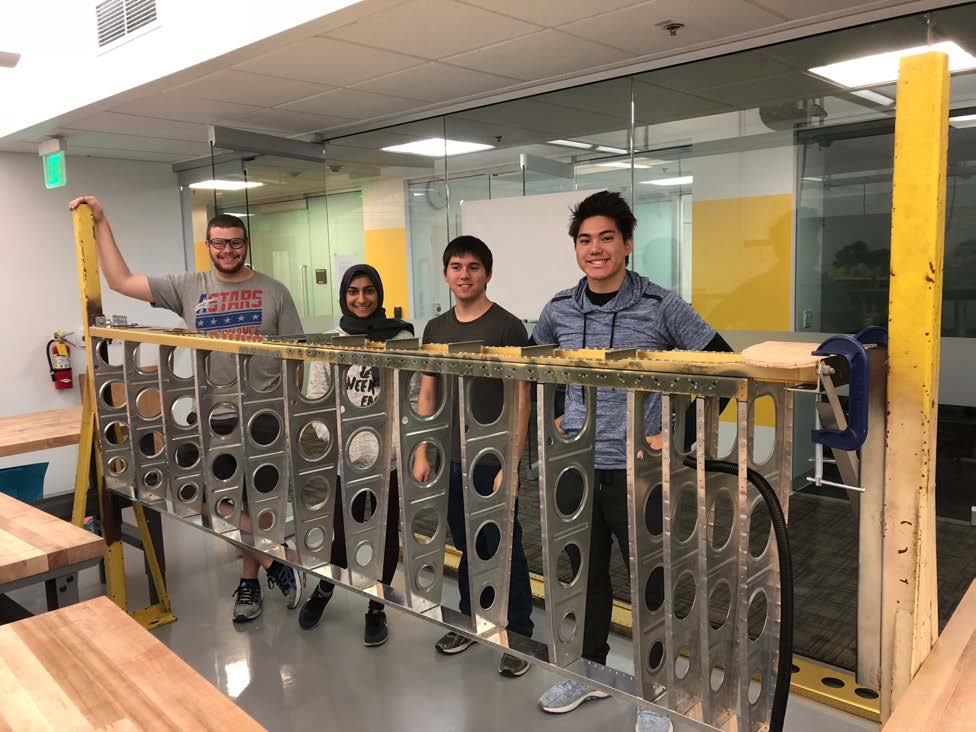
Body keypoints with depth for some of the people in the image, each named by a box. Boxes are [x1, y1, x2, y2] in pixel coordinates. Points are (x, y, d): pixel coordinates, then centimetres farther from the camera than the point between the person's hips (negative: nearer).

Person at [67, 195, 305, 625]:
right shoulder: (187, 288, 5)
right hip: (216, 416, 3)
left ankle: (250, 579, 23)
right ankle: (275, 564, 26)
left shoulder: (273, 291, 1)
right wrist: (101, 224, 3)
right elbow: (120, 281, 4)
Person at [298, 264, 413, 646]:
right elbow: (317, 396, 4)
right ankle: (323, 589, 37)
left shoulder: (400, 337, -2)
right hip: (343, 456, 0)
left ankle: (376, 610, 31)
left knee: (385, 532, 10)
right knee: (344, 532, 5)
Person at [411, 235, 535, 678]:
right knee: (467, 547, 18)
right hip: (451, 459, 5)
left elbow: (521, 401, -10)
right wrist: (421, 453, 8)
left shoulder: (507, 327, -8)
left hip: (492, 462, -5)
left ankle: (519, 636, 19)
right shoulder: (436, 329, 8)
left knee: (505, 550, 4)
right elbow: (427, 396, 13)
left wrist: (510, 464, -14)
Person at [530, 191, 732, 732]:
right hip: (577, 466, 4)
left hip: (637, 469, -4)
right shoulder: (559, 310, 2)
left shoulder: (661, 307, -10)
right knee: (586, 572, 17)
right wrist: (553, 418, 10)